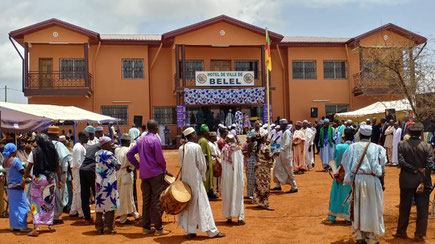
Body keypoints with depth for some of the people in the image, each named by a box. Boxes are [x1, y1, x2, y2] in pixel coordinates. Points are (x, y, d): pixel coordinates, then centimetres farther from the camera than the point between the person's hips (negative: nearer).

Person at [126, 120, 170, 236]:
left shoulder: (141, 140, 11)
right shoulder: (155, 140, -12)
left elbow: (129, 154, 13)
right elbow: (160, 159, -14)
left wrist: (138, 165, 12)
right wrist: (164, 169, 3)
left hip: (144, 174, 7)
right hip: (155, 173, -7)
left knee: (146, 200, 11)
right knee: (156, 201, -2)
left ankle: (146, 227, 17)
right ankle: (158, 228, 2)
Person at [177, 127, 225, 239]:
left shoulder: (181, 148, 3)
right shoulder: (196, 147, -14)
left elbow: (181, 164, 9)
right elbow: (202, 165, -8)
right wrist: (203, 175, 8)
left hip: (185, 179, 6)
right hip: (196, 179, -6)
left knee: (188, 204, 12)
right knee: (201, 204, -1)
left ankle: (189, 231, 16)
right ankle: (212, 231, 6)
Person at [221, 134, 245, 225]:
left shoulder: (224, 150, -2)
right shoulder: (237, 150, -4)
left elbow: (223, 164, 2)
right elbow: (240, 164, -2)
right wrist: (241, 177, 4)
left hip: (226, 175, 1)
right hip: (236, 175, -1)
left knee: (227, 195, 9)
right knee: (238, 195, 4)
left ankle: (229, 217, 12)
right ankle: (240, 217, -1)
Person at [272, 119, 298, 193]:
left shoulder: (287, 132, -15)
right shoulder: (283, 132, 14)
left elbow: (287, 144, -23)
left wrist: (279, 150, -23)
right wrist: (279, 150, 9)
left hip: (286, 154, -10)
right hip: (281, 154, 10)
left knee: (289, 172, -2)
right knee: (277, 169, 12)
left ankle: (294, 187, 7)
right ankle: (278, 185, 22)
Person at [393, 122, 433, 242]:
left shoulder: (402, 145, -4)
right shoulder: (427, 146, -5)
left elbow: (401, 162, -13)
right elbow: (429, 165, -12)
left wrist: (415, 170, -10)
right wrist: (423, 182, -13)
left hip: (406, 181, 1)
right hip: (422, 181, -1)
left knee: (404, 208, 12)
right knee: (422, 209, 8)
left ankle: (401, 232, 21)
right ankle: (420, 235, 11)